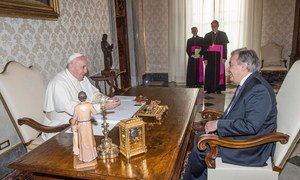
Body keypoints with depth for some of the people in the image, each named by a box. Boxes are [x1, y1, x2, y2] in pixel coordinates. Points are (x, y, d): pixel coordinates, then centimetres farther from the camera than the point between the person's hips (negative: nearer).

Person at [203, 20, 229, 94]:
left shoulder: (222, 34, 6)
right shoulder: (207, 35, 10)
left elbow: (225, 46, 0)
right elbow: (205, 48, 7)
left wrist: (224, 57, -10)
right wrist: (205, 58, -2)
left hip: (219, 56, -1)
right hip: (210, 56, 1)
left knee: (219, 72, -2)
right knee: (209, 72, -2)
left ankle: (218, 89, 4)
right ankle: (209, 88, 4)